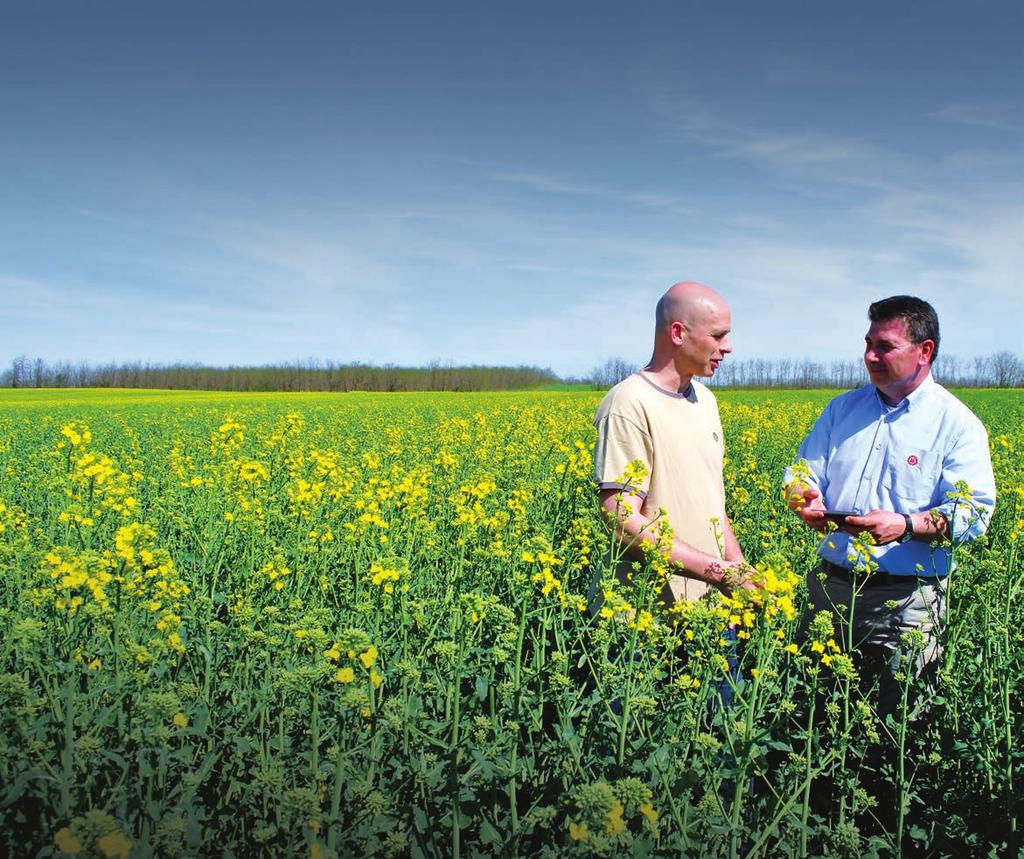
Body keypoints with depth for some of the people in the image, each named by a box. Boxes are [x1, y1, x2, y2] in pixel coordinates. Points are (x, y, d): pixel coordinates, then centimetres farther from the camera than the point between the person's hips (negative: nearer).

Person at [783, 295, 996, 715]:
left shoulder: (957, 423, -3)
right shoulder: (842, 408, 11)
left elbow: (973, 512, -10)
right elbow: (804, 471, 10)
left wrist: (906, 526, -27)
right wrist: (806, 498, -14)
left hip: (905, 599, -4)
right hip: (830, 584, 4)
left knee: (899, 711, 3)